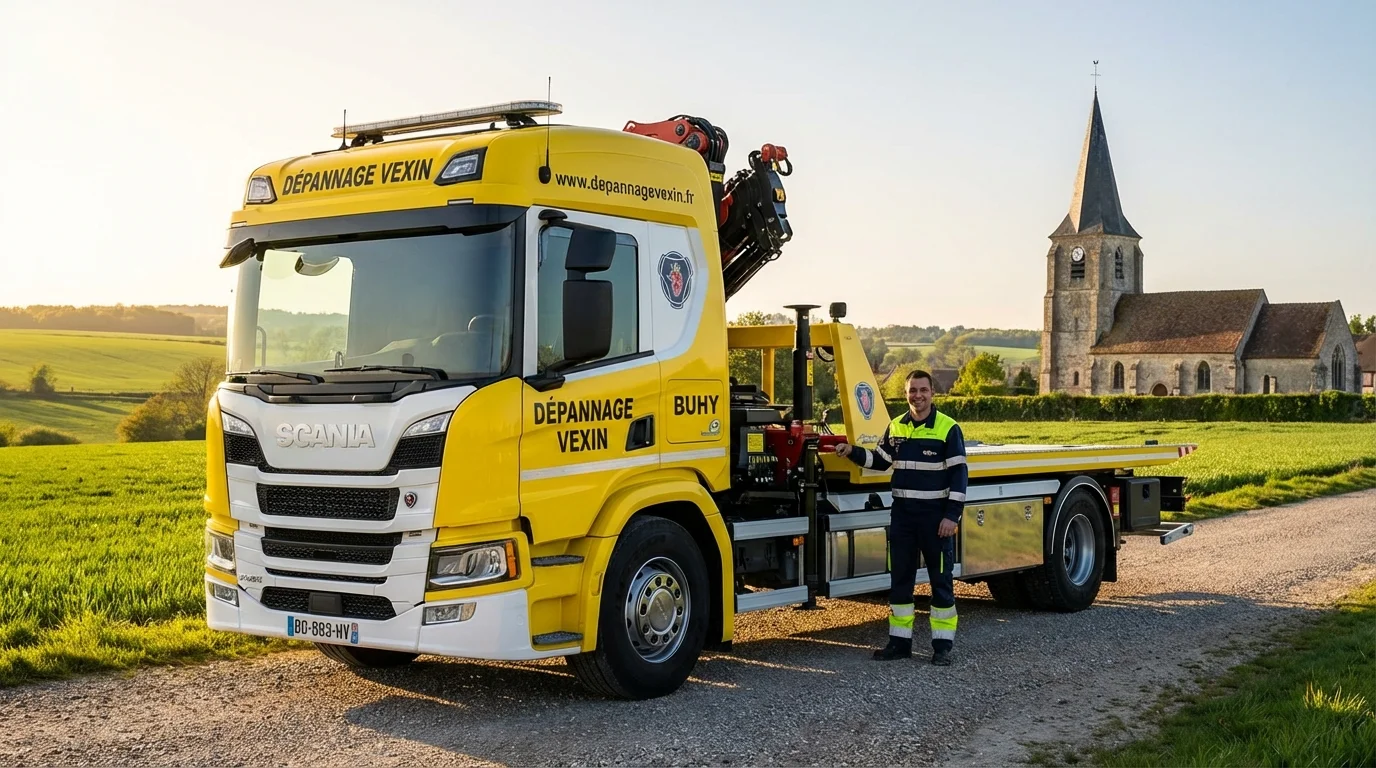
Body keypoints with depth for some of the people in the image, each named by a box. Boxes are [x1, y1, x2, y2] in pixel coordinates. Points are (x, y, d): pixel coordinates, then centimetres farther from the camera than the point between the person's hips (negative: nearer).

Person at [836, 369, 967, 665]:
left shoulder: (948, 428, -7)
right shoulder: (895, 427, 9)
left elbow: (959, 474, -9)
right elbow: (879, 460, 18)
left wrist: (952, 515, -14)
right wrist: (852, 452, 1)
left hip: (936, 515, -5)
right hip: (902, 513, 5)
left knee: (941, 579, 2)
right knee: (900, 577, 9)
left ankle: (943, 645, 8)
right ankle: (900, 641, 18)